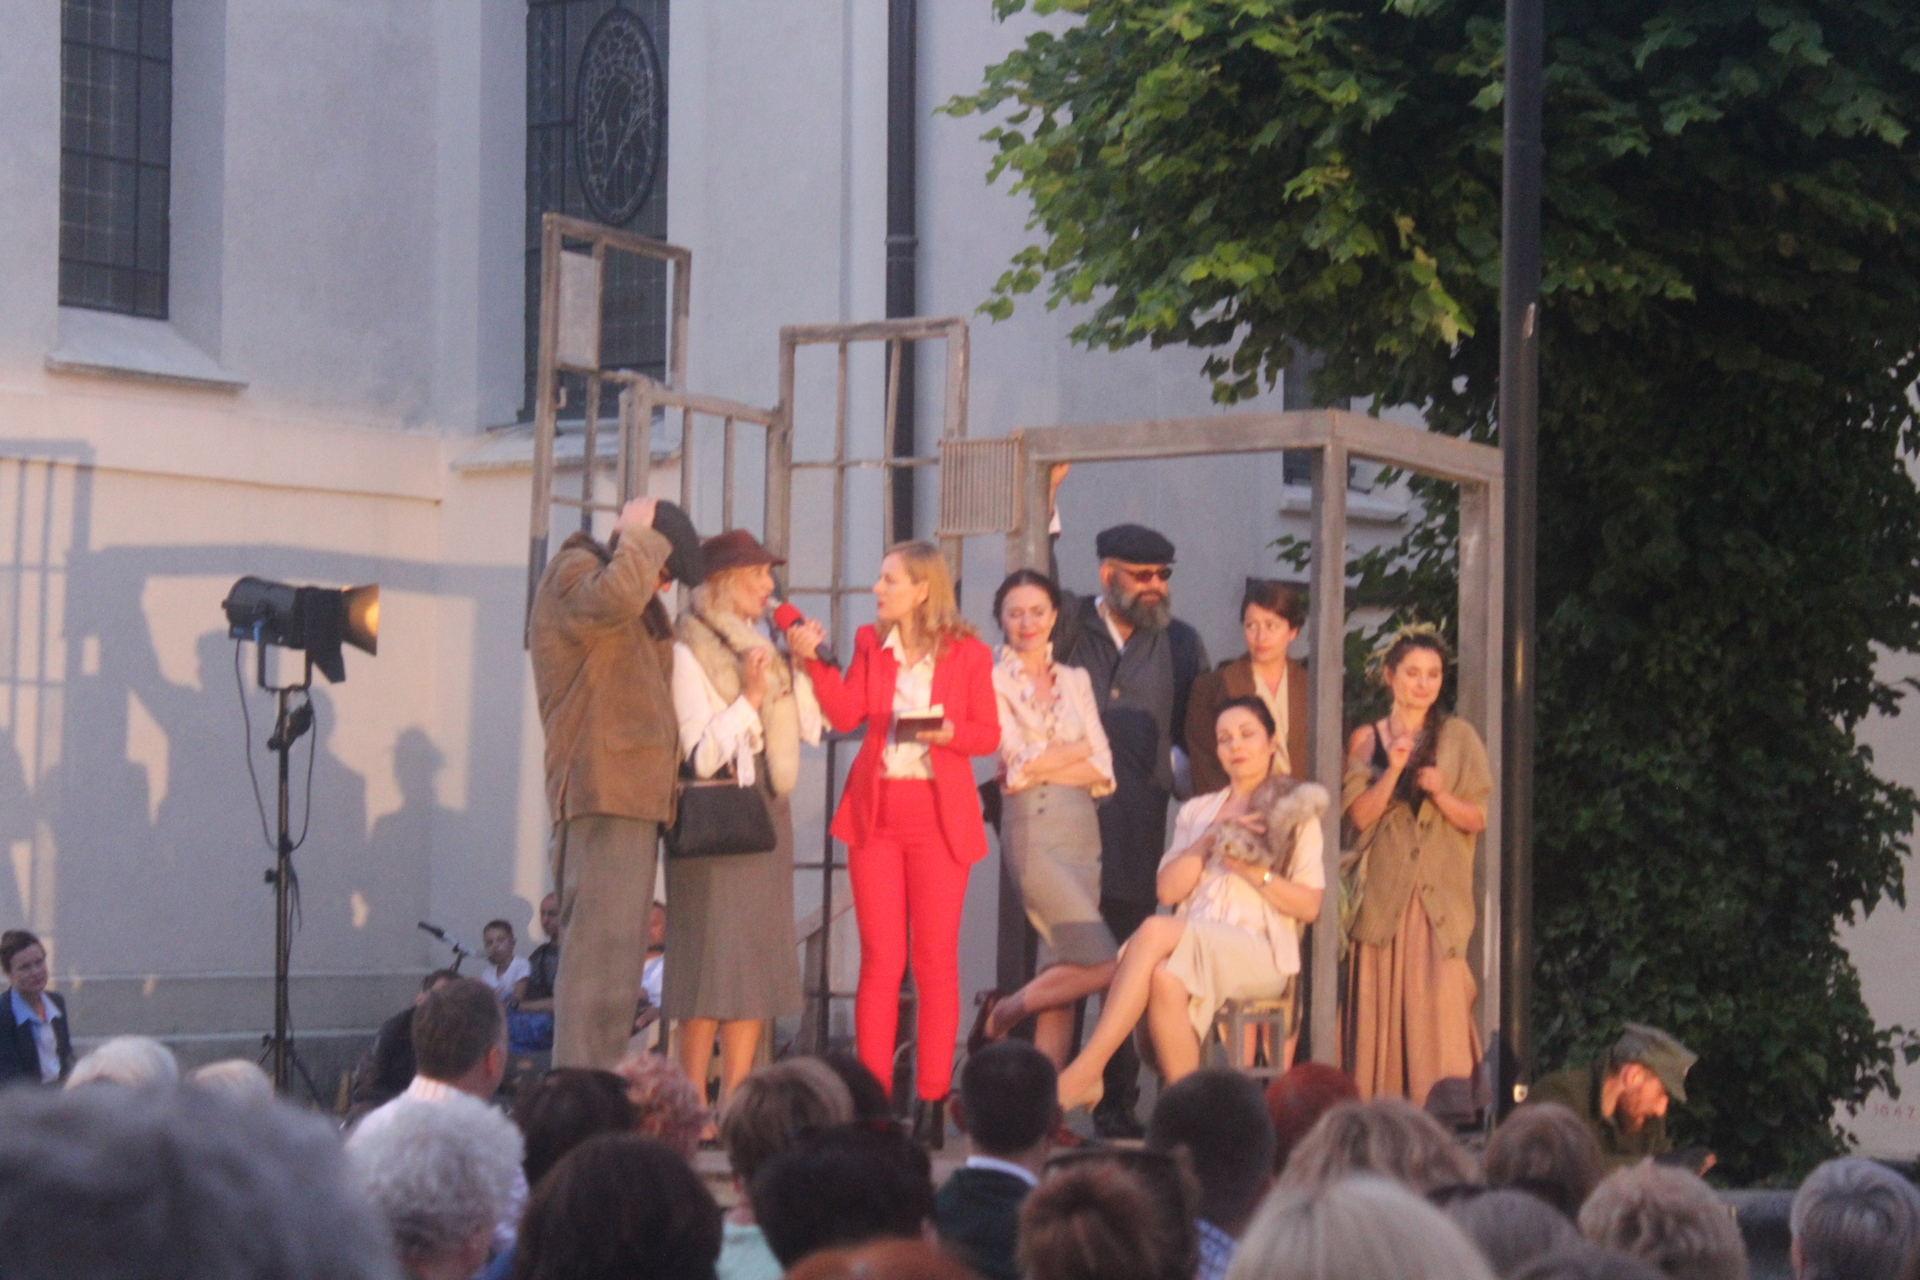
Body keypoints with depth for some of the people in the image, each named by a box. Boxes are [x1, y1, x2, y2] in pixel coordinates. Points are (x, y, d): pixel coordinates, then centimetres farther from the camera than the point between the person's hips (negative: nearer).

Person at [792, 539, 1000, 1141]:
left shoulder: (967, 653, 2)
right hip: (876, 813, 2)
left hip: (940, 815, -2)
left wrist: (951, 733, -16)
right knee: (880, 959, 0)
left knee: (936, 960, 1)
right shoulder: (870, 643, 10)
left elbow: (989, 734, 3)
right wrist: (814, 661, -12)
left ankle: (931, 1102, 5)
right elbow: (846, 714, -1)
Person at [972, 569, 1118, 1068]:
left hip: (1082, 828, 5)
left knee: (1061, 973, 1)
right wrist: (1077, 752, 1)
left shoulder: (1075, 680, 15)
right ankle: (1000, 1014, 6)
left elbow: (1103, 770, 7)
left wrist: (1042, 766, -6)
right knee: (1102, 963, -13)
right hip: (1032, 829, -5)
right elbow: (1017, 760, -9)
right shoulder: (993, 680, 1)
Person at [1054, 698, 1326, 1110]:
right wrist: (1209, 840, -3)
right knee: (1167, 978, -37)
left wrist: (1254, 871, -10)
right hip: (1191, 944, 3)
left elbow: (1310, 905, 4)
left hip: (1259, 954, -3)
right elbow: (1168, 889, 10)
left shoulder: (1295, 816, 14)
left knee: (1155, 931, -33)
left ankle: (1085, 1072, -36)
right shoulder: (1196, 811, 25)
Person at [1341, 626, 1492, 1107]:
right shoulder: (1366, 739, 12)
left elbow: (1477, 819, 6)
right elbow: (1359, 814, 2)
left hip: (1439, 895, -1)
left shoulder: (1458, 737, 9)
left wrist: (1440, 794, -12)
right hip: (1382, 895, 1)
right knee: (1382, 1007, -4)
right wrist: (1392, 771, -11)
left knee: (1438, 1003, -12)